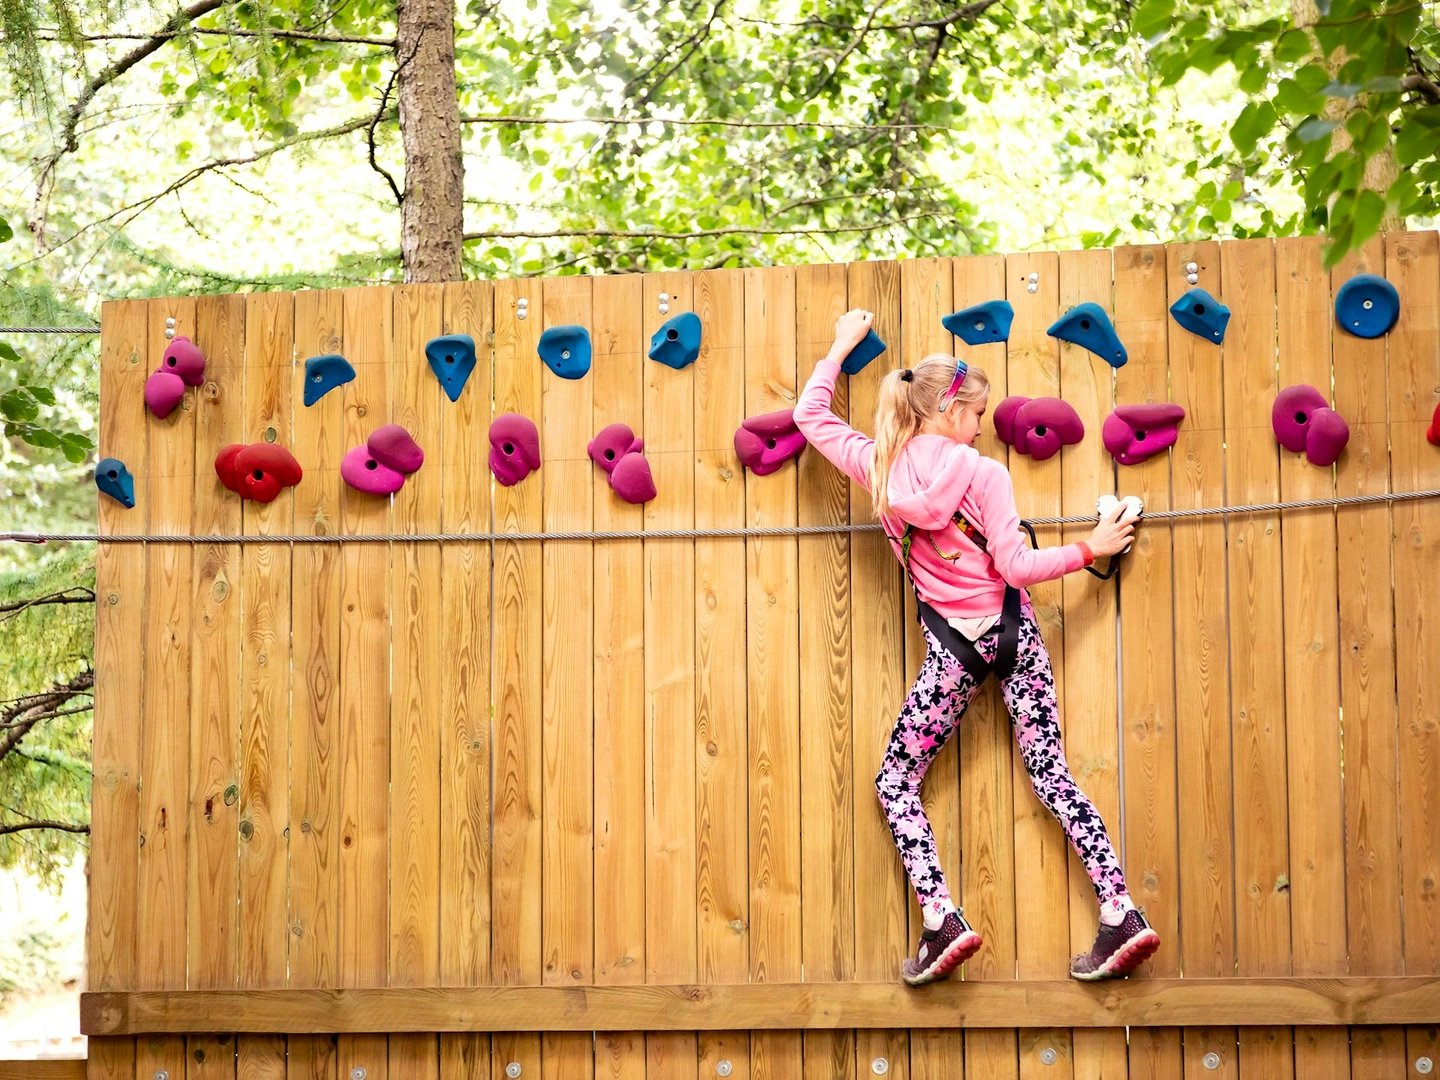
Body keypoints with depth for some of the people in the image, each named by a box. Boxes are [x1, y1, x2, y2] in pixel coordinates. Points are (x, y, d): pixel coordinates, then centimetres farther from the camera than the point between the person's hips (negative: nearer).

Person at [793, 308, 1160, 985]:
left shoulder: (878, 468, -6)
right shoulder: (983, 476, -11)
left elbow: (810, 417, 11)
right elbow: (1017, 567, -13)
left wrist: (841, 347, 22)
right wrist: (1091, 549, 0)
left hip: (955, 644, -1)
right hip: (1013, 630, 1)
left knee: (896, 783, 10)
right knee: (1051, 776, 5)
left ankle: (942, 922, -6)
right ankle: (1122, 915, -1)